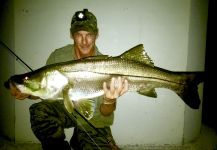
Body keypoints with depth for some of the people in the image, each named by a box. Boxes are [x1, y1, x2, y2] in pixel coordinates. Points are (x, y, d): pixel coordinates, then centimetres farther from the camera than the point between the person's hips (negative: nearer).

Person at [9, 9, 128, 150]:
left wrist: (109, 101, -41)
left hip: (92, 119, 0)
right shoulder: (58, 56, -11)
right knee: (39, 111, -28)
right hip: (64, 109, 1)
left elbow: (105, 113, -18)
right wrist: (28, 92, -25)